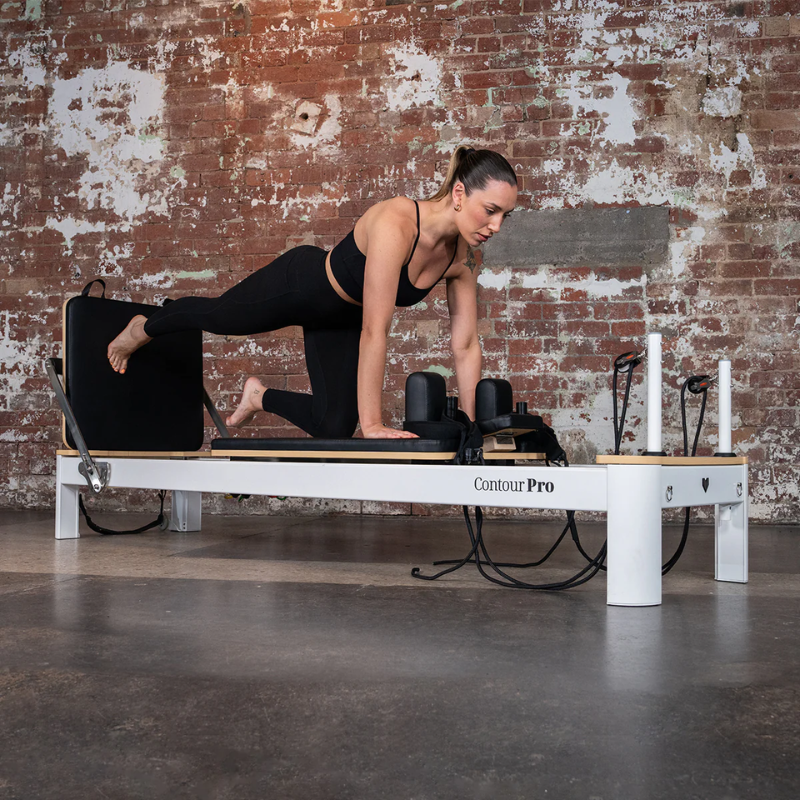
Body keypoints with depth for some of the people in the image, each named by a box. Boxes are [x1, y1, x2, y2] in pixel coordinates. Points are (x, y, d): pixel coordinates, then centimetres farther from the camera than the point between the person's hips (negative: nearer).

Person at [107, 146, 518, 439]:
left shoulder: (462, 258, -20)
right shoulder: (396, 223, -42)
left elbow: (466, 345, -13)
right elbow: (374, 333, -43)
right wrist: (373, 424, -40)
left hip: (341, 319, 6)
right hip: (301, 284, -6)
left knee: (335, 428, 5)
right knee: (213, 316, 23)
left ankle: (260, 396, 36)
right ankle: (143, 329, 57)